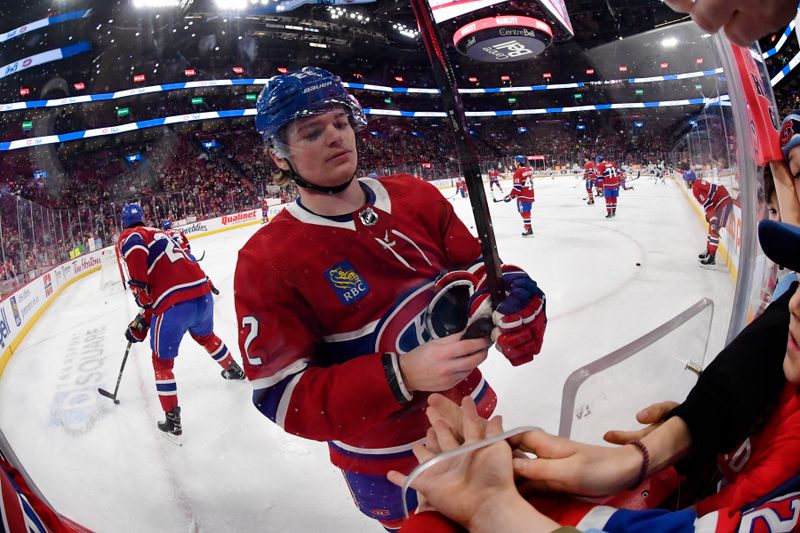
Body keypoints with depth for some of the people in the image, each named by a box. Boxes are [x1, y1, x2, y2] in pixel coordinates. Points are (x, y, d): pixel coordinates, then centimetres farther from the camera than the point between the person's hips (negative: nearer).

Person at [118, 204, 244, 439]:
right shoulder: (160, 234, 28)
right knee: (205, 336, 38)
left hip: (174, 303, -7)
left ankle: (172, 421, 19)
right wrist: (142, 322, 24)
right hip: (202, 292, 7)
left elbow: (136, 251, -21)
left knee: (162, 361, 14)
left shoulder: (128, 236, 6)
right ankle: (234, 370, 58)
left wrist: (140, 292, -9)